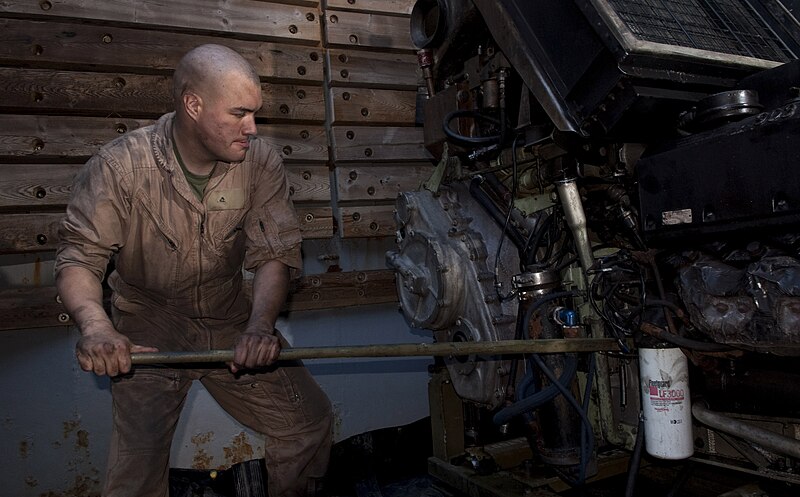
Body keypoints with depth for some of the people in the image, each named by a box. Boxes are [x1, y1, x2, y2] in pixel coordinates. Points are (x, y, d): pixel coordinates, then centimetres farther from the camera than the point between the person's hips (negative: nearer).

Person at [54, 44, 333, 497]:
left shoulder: (261, 161, -10)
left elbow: (276, 252, -11)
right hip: (150, 327, -2)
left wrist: (260, 323, -28)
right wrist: (96, 325, -35)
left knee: (311, 422, -2)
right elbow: (79, 255, -14)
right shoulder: (122, 165, -15)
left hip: (231, 320, 3)